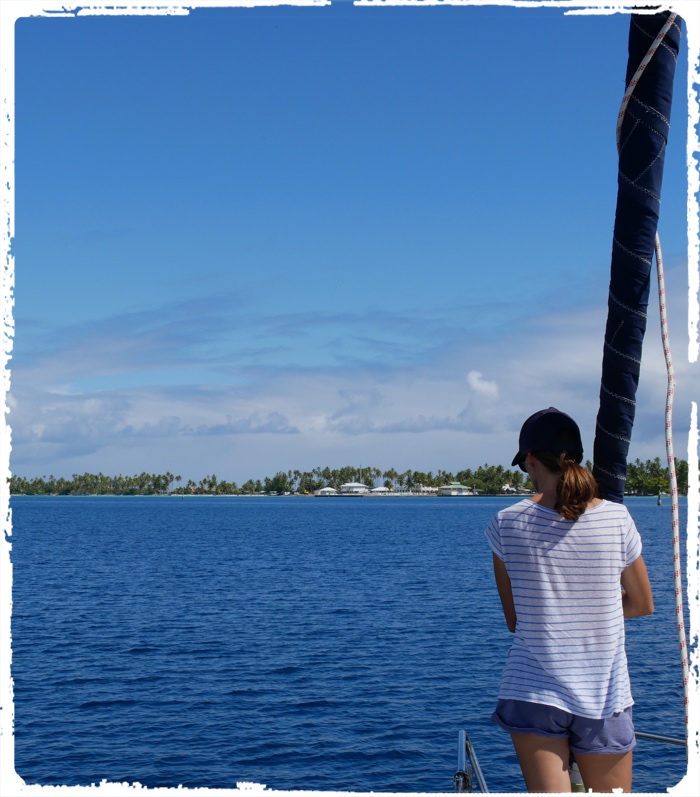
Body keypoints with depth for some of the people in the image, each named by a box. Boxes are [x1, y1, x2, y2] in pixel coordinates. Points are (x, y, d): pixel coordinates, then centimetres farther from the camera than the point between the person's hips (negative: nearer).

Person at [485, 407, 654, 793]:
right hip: (604, 696, 1)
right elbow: (643, 605, 10)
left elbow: (513, 619, 3)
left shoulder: (507, 524, -6)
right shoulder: (617, 519, -5)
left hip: (533, 692, -1)